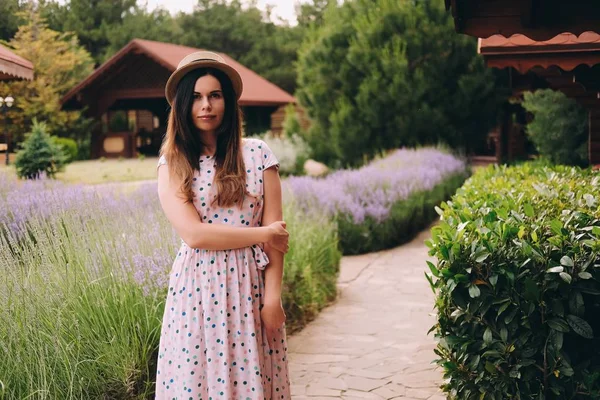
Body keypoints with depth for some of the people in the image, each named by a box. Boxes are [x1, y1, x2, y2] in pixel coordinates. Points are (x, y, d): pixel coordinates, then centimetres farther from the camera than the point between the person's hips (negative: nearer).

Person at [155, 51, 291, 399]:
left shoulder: (257, 154, 1)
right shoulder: (172, 164, 1)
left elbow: (276, 232, -1)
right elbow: (195, 233, -10)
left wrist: (272, 295, -7)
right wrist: (261, 234, -8)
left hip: (249, 288, 0)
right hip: (197, 290, 0)